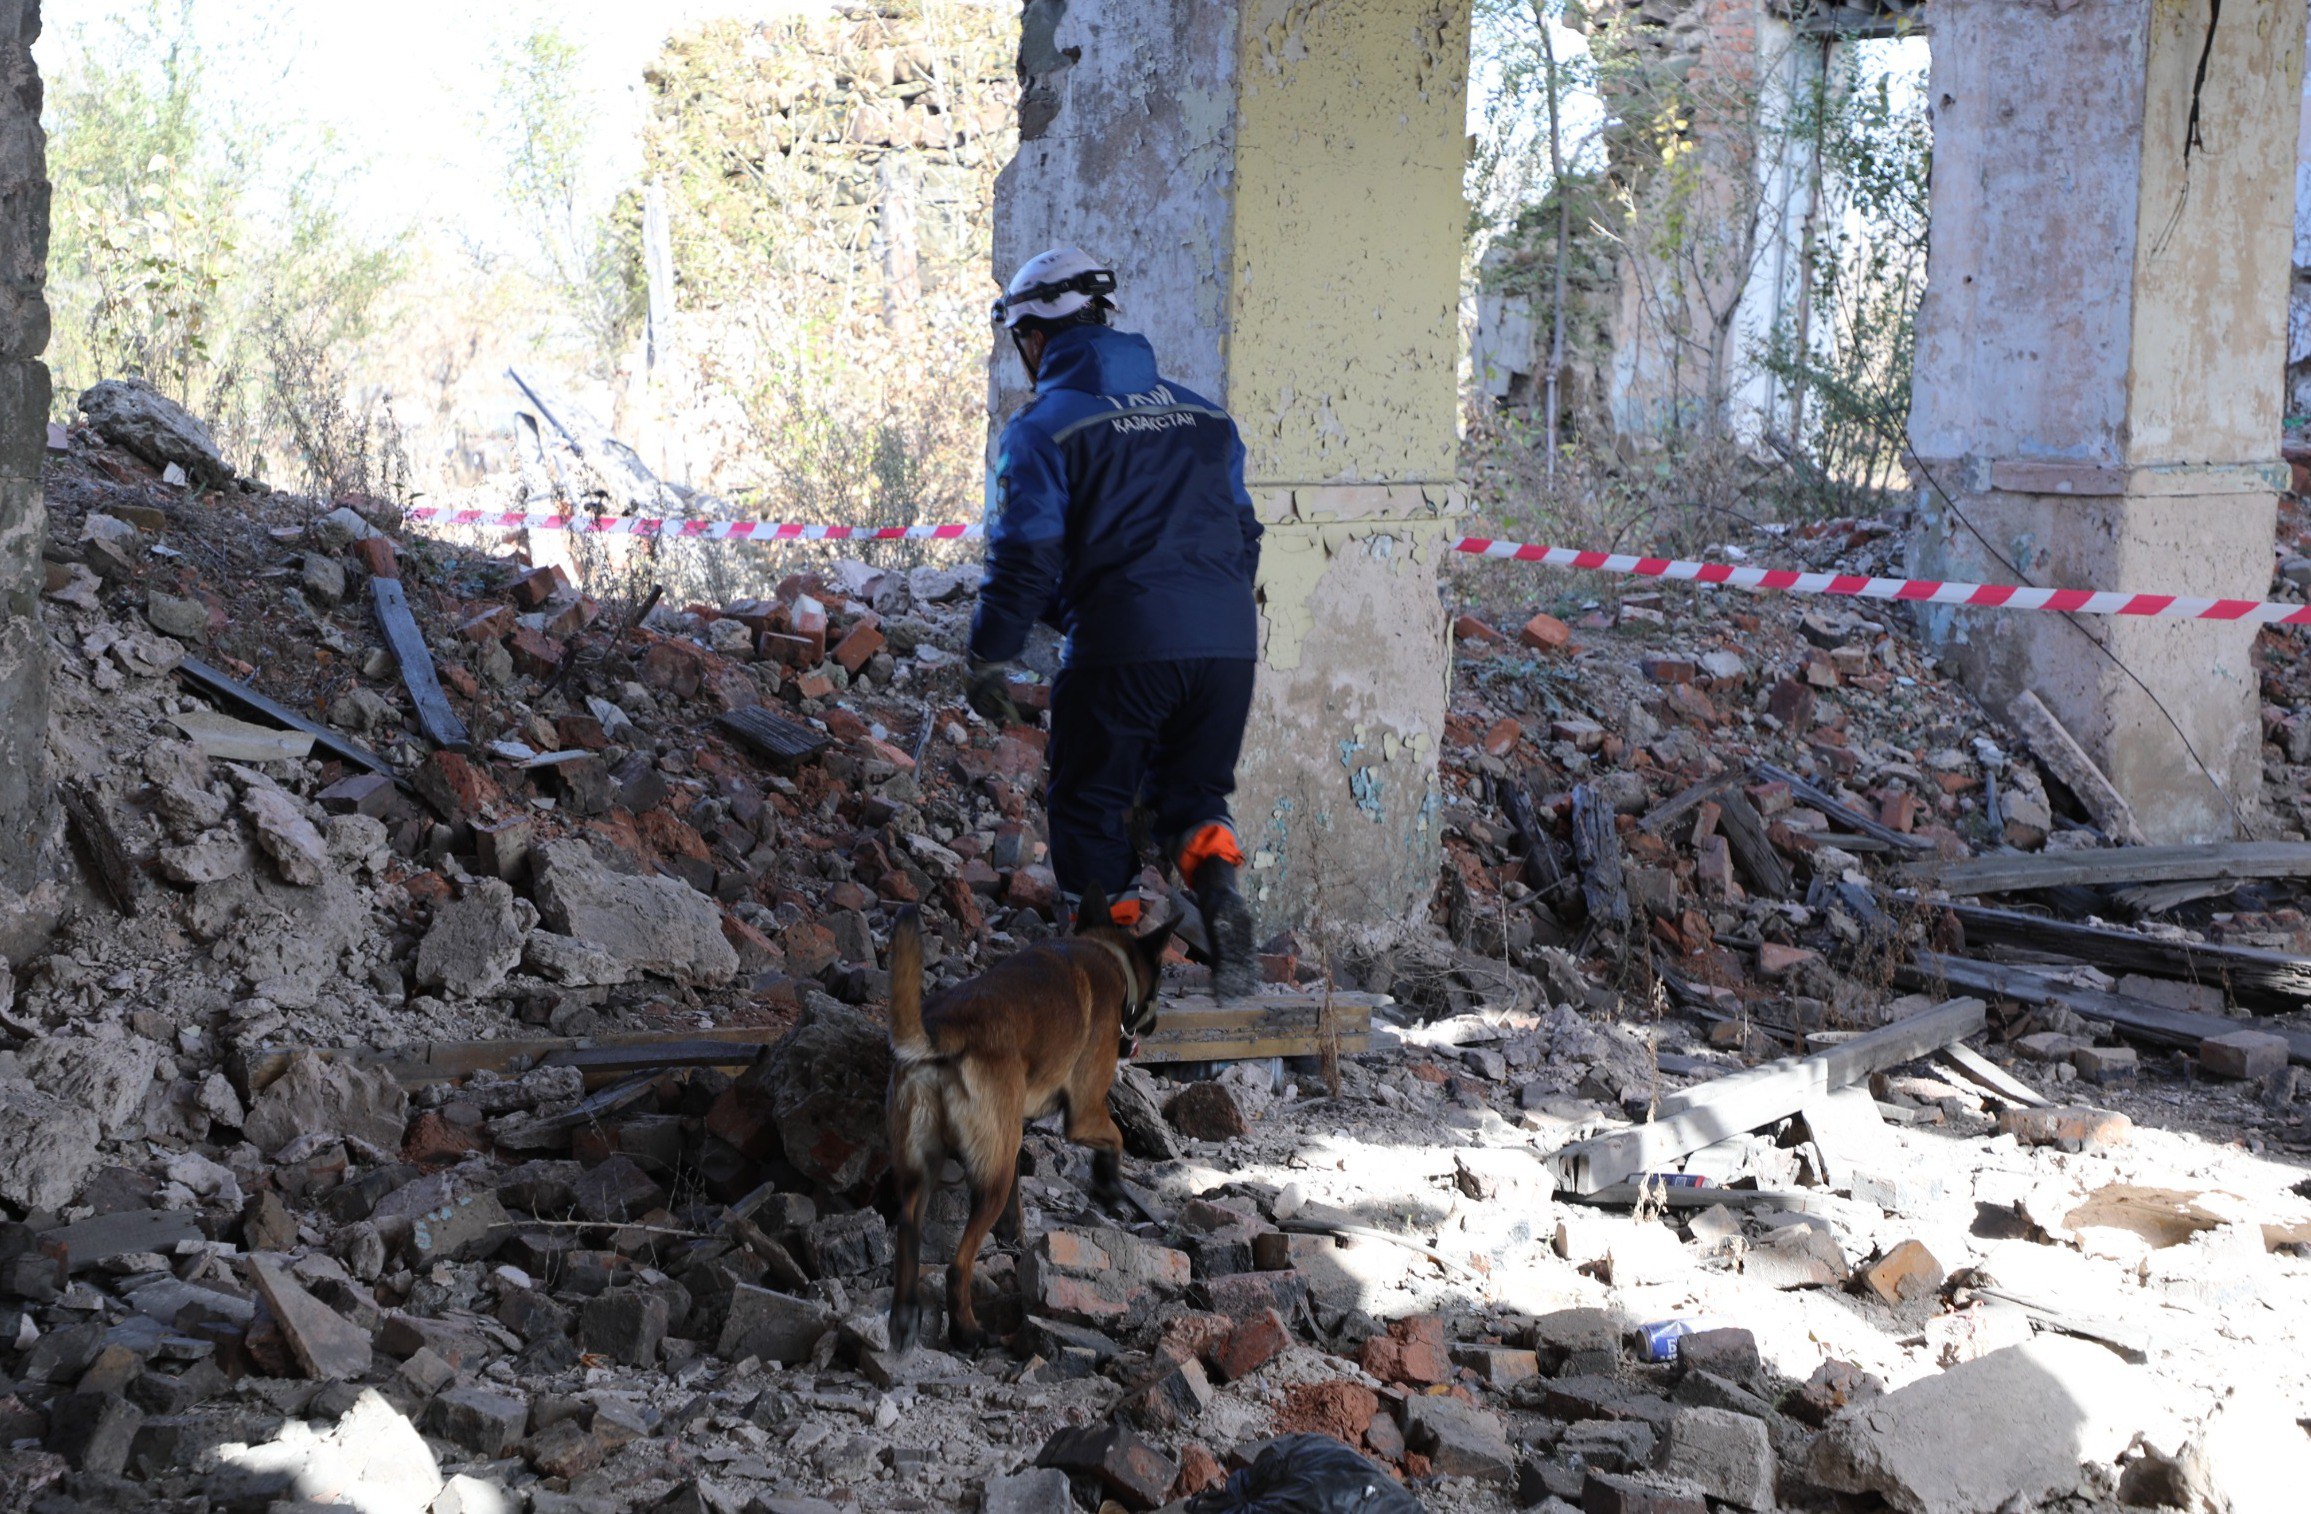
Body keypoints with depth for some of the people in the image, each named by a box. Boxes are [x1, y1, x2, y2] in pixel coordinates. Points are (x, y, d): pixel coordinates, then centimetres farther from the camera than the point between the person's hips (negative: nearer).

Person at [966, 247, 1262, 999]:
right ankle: (1221, 894, -8)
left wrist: (992, 660, 1)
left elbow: (1026, 555, -6)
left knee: (1091, 804, 11)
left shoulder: (1045, 426, -1)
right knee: (1193, 791, 19)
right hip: (1228, 640, 5)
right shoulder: (1205, 416, 18)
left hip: (1123, 646, -5)